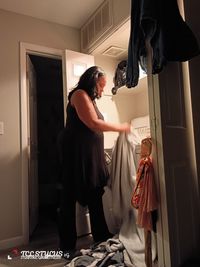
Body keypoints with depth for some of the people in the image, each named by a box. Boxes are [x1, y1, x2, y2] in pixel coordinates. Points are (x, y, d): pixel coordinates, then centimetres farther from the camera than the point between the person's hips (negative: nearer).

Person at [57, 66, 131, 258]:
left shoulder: (89, 98, 22)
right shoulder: (80, 94, -5)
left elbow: (93, 128, 15)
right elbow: (94, 124, -16)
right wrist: (121, 127, -7)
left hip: (90, 156, 10)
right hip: (76, 155, -9)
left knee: (95, 197, 14)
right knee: (70, 197, -1)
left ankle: (101, 237, 27)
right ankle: (67, 246, 11)